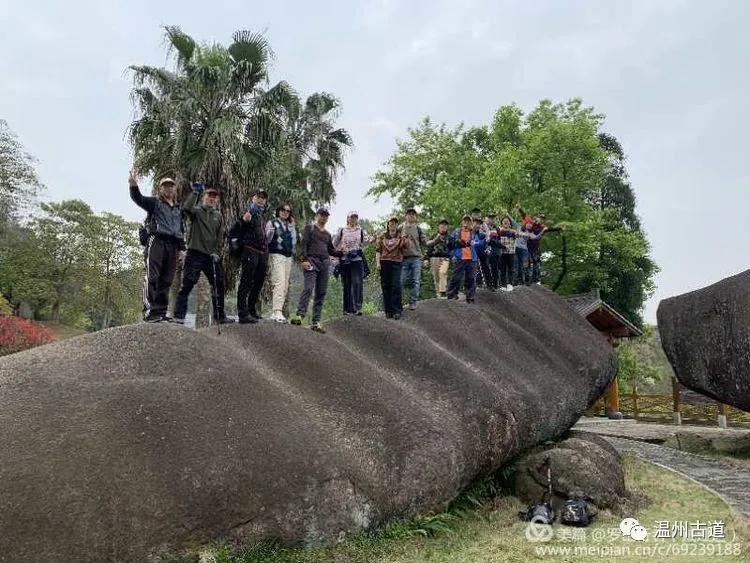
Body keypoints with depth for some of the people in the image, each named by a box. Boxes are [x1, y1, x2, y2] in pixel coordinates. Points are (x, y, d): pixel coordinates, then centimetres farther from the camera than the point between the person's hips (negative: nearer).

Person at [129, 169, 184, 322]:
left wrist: (180, 248, 17)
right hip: (156, 242, -5)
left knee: (166, 281, 2)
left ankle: (160, 313, 4)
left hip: (173, 246, 5)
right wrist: (134, 186, -28)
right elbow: (138, 198, -6)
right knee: (152, 277, -14)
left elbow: (182, 230, 27)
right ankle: (149, 312, -19)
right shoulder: (154, 202, 12)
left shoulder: (178, 209, 28)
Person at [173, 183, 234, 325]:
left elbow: (219, 236, 14)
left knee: (219, 285, 8)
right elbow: (186, 208, -22)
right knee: (187, 284, -9)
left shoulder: (218, 215, 16)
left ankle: (219, 316, 19)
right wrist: (195, 192, -20)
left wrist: (216, 251, 2)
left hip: (212, 256, 6)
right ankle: (179, 315, -5)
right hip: (195, 254, -5)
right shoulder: (197, 211, 2)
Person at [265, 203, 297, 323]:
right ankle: (277, 312, -23)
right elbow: (267, 239, -4)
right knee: (279, 283, -18)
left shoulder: (290, 225, 21)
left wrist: (293, 227, 10)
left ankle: (275, 312, 4)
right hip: (277, 255, -6)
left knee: (285, 285, 1)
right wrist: (271, 230, -22)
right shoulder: (272, 222, 4)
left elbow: (294, 240, 19)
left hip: (288, 256, 6)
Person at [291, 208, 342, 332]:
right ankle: (299, 315, -25)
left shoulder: (327, 234, 25)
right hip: (312, 261, -5)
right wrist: (304, 259, -14)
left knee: (321, 293, 0)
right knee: (308, 288, -22)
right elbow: (304, 244, -2)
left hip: (325, 263, 5)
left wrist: (342, 253, 12)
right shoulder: (309, 228, 9)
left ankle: (316, 322, 2)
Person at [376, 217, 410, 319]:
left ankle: (396, 311, -9)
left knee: (396, 286, -11)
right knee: (385, 286, 2)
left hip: (396, 262, -2)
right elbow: (378, 250, 10)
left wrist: (404, 238, -19)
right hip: (384, 263, 2)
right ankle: (388, 310, 10)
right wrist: (378, 262, -1)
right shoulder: (382, 237, 14)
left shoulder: (401, 236, 10)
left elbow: (406, 246, -4)